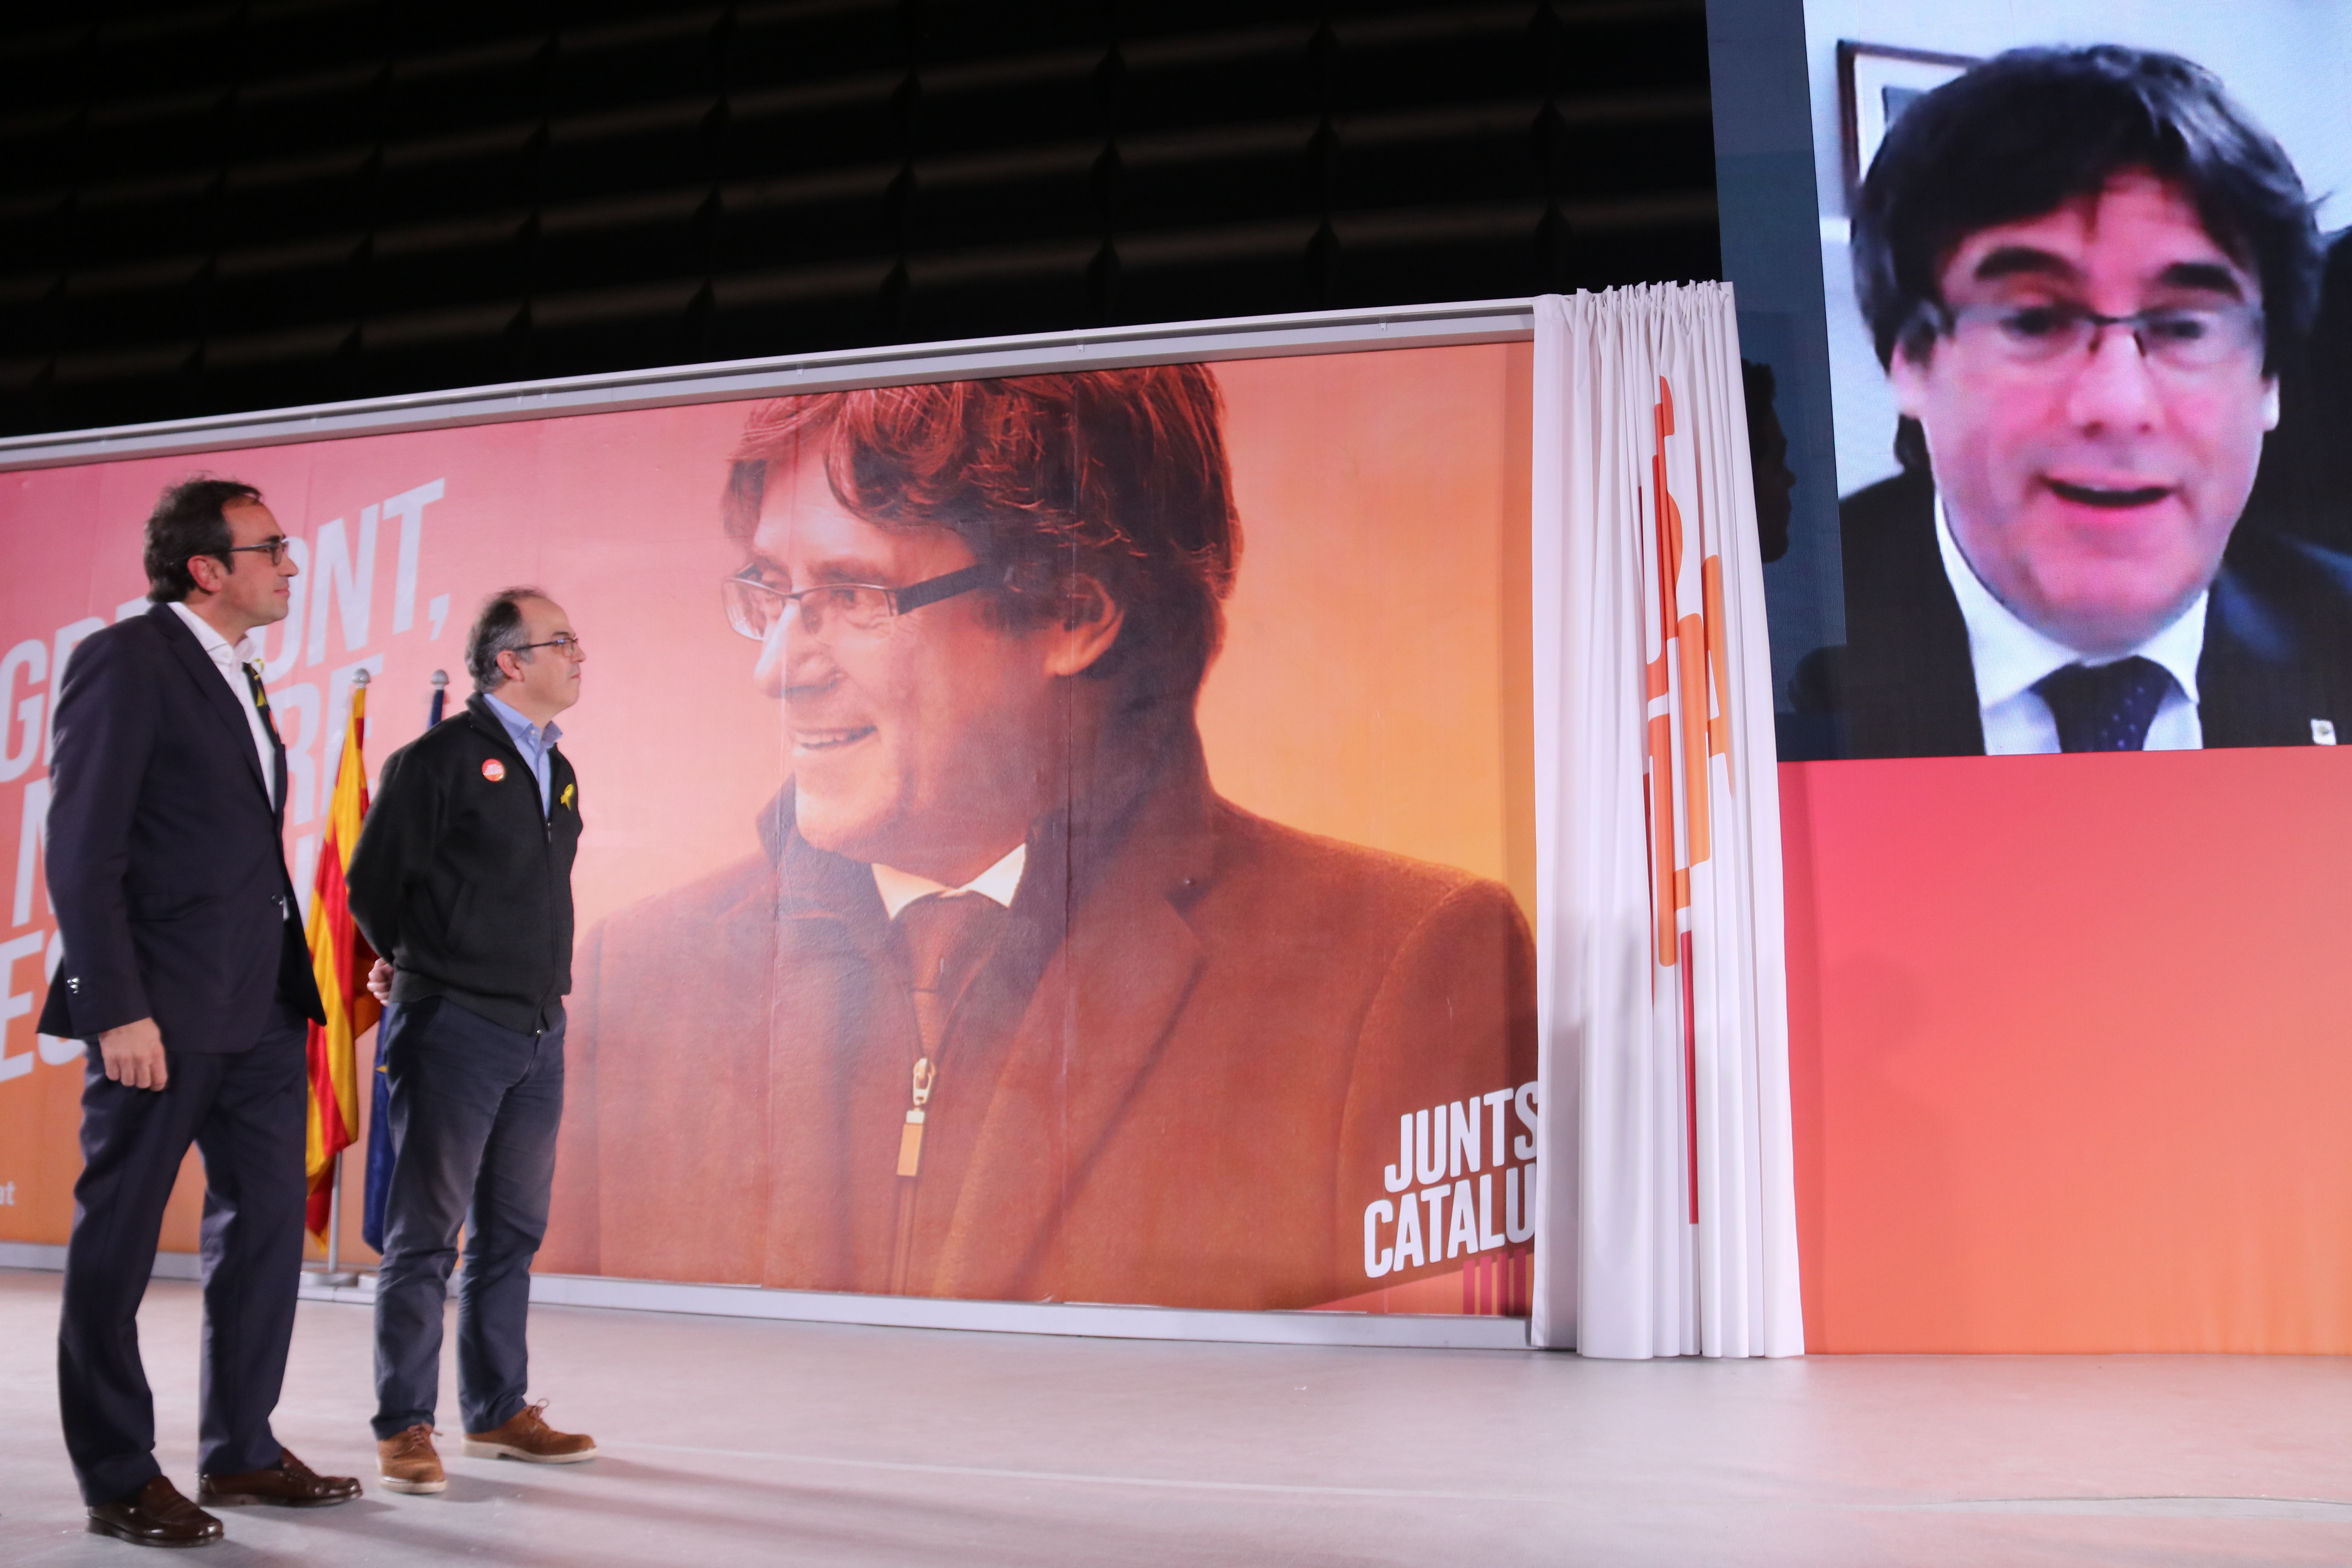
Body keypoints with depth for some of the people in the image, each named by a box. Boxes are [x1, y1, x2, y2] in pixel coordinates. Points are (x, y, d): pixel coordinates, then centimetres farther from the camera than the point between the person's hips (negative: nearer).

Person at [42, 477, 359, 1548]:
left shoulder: (240, 679, 16)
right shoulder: (126, 660, -8)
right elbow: (82, 852, -14)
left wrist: (291, 986, 11)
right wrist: (118, 1011, -18)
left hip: (259, 1013, 8)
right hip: (163, 1014, -8)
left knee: (266, 1229, 12)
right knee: (117, 1245, 5)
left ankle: (241, 1450, 25)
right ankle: (119, 1480, 17)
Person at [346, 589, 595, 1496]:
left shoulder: (558, 771, 15)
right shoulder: (440, 758, -8)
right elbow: (373, 881, -3)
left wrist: (544, 984, 14)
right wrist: (427, 966, 8)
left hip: (539, 1034, 7)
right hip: (454, 1029, -7)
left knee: (513, 1232, 12)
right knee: (425, 1234, 0)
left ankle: (498, 1412, 23)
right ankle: (405, 1427, 10)